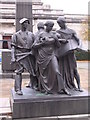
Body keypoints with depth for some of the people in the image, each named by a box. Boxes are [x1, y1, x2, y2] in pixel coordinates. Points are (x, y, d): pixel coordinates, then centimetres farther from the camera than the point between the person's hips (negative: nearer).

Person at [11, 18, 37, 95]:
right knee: (19, 72, -9)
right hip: (20, 55, -3)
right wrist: (13, 57, -9)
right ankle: (18, 89, -5)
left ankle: (34, 87, 23)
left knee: (33, 71, 6)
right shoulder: (16, 35, 7)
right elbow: (13, 47, 1)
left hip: (30, 55, 3)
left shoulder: (31, 34, 15)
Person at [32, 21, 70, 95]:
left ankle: (62, 88, -2)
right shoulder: (41, 34, -2)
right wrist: (42, 43, -14)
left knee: (56, 71, -10)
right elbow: (34, 46, -3)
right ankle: (46, 89, 22)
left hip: (51, 55, 2)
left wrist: (56, 39, -9)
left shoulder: (53, 34, 8)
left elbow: (58, 45, 8)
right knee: (44, 73, 6)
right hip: (43, 56, -2)